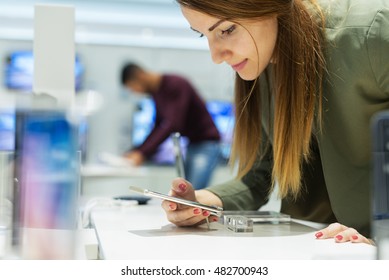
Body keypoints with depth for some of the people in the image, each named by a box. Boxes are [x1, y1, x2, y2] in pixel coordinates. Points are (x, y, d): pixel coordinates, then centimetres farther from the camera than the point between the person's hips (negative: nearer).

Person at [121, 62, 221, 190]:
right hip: (192, 144, 9)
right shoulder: (156, 92, 8)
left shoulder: (176, 85, -18)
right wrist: (137, 151, 4)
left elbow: (173, 125, -26)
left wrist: (143, 153, -27)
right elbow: (159, 127, 14)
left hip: (207, 143, -8)